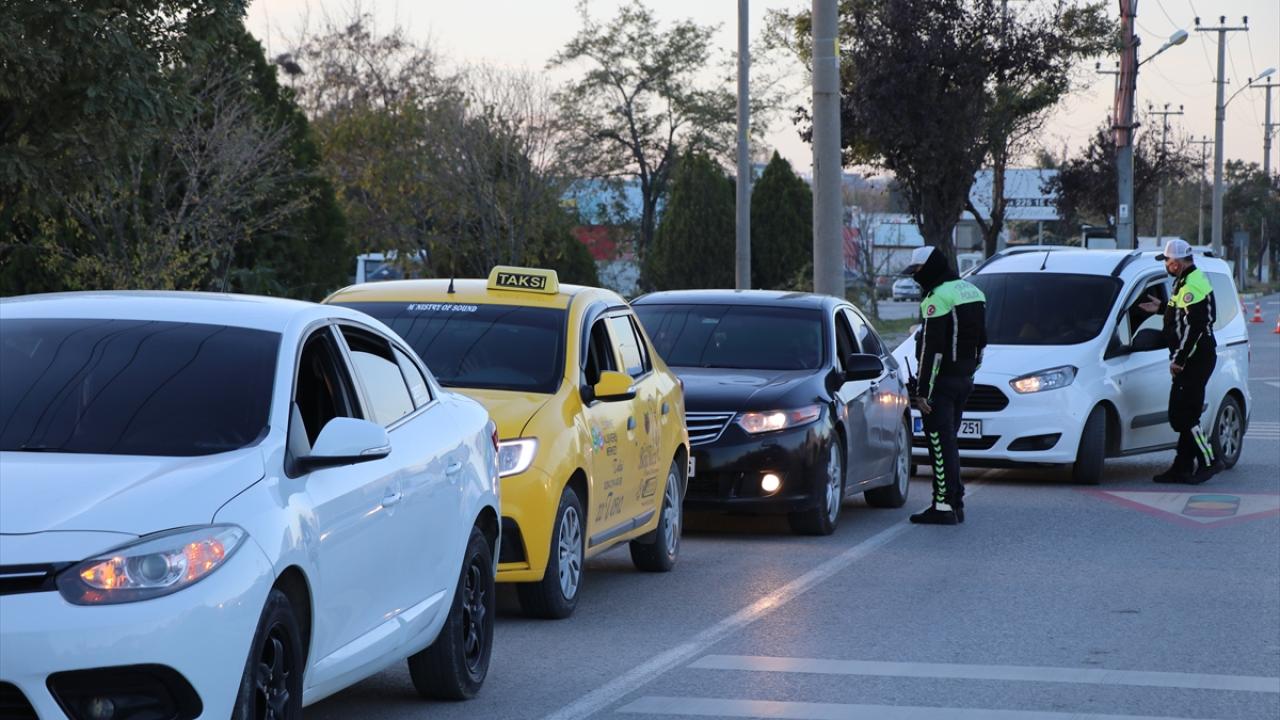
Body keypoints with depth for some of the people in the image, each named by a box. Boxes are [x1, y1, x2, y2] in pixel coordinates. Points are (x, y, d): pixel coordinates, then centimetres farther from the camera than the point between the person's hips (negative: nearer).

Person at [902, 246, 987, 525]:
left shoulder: (938, 298, -17)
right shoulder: (972, 292, 13)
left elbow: (932, 349, -21)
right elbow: (981, 340, 19)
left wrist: (922, 391, -20)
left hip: (942, 379, -9)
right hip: (964, 379, 9)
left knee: (940, 444, -7)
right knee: (949, 442, 16)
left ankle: (944, 505, -8)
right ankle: (956, 501, 18)